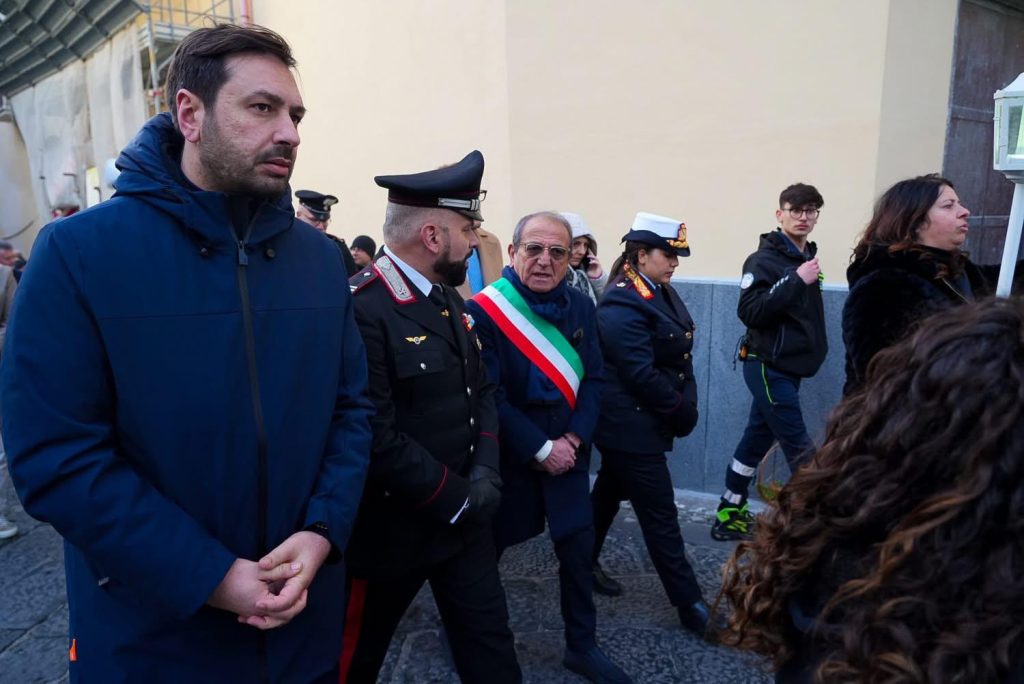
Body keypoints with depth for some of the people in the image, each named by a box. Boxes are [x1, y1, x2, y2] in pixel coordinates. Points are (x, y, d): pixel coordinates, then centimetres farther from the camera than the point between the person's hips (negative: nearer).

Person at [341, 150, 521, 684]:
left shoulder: (446, 299, 5)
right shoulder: (361, 309, -25)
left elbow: (481, 388, 9)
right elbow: (375, 439, -28)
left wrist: (485, 470, -6)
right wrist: (456, 496, -17)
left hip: (464, 517, 8)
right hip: (391, 530, -7)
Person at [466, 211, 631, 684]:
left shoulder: (581, 307, 1)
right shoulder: (484, 309, -16)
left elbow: (594, 379, 1)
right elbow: (488, 395, -18)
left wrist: (572, 440, -11)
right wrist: (540, 449, -17)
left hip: (567, 451, 5)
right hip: (508, 453, -4)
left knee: (578, 547, 10)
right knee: (487, 547, 12)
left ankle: (582, 645, 30)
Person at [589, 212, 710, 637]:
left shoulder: (661, 292, 8)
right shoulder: (623, 305, -21)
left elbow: (680, 356, 9)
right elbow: (642, 375, -24)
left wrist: (686, 403, -4)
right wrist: (681, 410, -14)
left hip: (634, 424, 10)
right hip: (631, 426, -10)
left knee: (609, 493, 22)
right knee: (660, 516, -1)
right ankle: (690, 605, 10)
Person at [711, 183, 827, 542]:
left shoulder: (806, 258, 13)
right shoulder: (764, 260, -12)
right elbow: (749, 312, -23)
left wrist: (816, 350, 11)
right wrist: (796, 280, -26)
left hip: (788, 368, 8)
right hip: (768, 367, -8)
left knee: (757, 439, 13)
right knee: (800, 449, -5)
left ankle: (730, 515, 23)